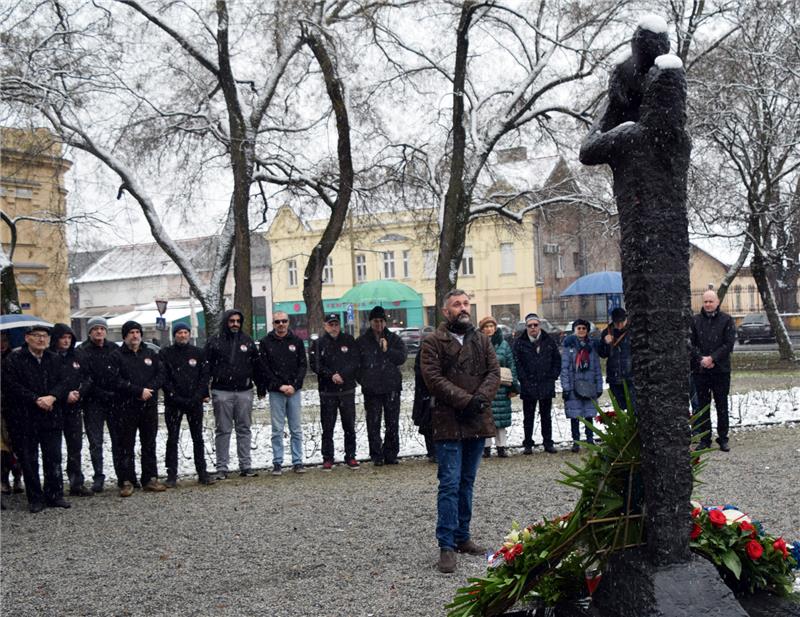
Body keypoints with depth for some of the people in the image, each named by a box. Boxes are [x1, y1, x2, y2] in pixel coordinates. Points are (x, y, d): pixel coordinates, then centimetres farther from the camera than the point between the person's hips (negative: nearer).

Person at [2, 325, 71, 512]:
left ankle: (54, 495, 16)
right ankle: (35, 499, 11)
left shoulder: (54, 360, 11)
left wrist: (52, 397, -14)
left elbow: (63, 383, 6)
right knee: (29, 460, 3)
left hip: (51, 418, 3)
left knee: (53, 458, 6)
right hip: (25, 419, -3)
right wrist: (36, 400, -16)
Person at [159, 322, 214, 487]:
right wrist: (175, 397, -13)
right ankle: (172, 475, 5)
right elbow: (164, 379, -4)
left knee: (198, 438, 7)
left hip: (195, 401, 2)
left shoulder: (198, 353, 7)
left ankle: (202, 472, 12)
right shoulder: (165, 354, 1)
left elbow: (204, 376, 4)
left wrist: (199, 395, -8)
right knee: (172, 439, 1)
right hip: (173, 403, -2)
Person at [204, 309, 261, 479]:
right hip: (222, 392, -3)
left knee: (244, 429, 6)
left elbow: (256, 366, 14)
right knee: (223, 430, 2)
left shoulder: (247, 341, 10)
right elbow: (206, 367, 0)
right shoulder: (214, 342, 1)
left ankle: (245, 466, 10)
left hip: (244, 391, 3)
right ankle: (222, 468, 6)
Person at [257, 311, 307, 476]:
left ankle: (297, 462, 10)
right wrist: (280, 386, -10)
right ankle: (277, 463, 7)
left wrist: (294, 385, -9)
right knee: (277, 430, 1)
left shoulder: (296, 341, 6)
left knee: (296, 429, 4)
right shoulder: (266, 342, 1)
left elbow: (303, 365, 4)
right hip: (276, 392, -1)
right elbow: (264, 369, -3)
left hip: (294, 390, 1)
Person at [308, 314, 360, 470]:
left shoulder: (348, 341, 6)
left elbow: (354, 362, -3)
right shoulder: (318, 344, 3)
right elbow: (315, 365, -6)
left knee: (349, 426, 6)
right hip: (327, 391, -1)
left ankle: (350, 456, 15)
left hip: (347, 390, 1)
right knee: (327, 427, 2)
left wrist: (342, 375, -16)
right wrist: (331, 375, -17)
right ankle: (327, 458, 10)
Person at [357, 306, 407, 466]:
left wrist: (387, 350, -12)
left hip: (392, 388, 1)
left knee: (392, 423, 5)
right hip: (371, 390, -1)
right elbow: (356, 364, 7)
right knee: (373, 424, 0)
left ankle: (391, 454, 14)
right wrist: (363, 380, -1)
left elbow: (402, 357, -3)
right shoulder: (362, 341, 6)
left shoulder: (394, 339, 9)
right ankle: (376, 456, 6)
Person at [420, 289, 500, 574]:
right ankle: (447, 546, -5)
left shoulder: (481, 341, 13)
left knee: (467, 482, 14)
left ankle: (462, 537, 24)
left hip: (477, 422, 6)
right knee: (450, 484, -8)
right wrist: (465, 400, -19)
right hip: (449, 423, -6)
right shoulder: (434, 342, -4)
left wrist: (481, 397, -14)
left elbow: (494, 372, 5)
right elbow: (434, 379, -13)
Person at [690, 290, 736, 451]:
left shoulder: (726, 320, 1)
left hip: (721, 370, -1)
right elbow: (690, 343, 2)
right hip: (700, 370, 2)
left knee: (722, 406, 5)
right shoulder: (695, 320, 5)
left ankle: (723, 438, 14)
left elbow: (729, 344, -6)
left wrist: (712, 358, -14)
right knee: (702, 406, 7)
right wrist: (701, 359, -13)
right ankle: (704, 439, 14)